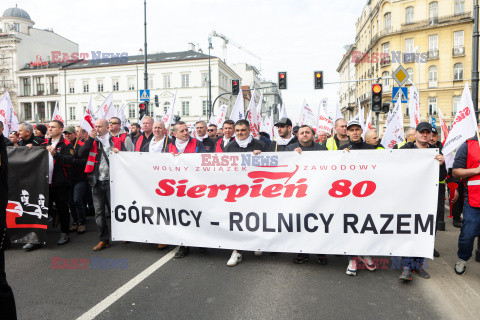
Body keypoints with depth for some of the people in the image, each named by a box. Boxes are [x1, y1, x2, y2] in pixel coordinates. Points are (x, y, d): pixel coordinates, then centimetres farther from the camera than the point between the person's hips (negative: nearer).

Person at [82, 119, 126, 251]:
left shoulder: (117, 141, 7)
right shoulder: (92, 142, 12)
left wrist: (118, 153, -16)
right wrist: (90, 138, -7)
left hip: (112, 181, -3)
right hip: (97, 182, 3)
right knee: (99, 212, 7)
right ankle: (104, 240, 17)